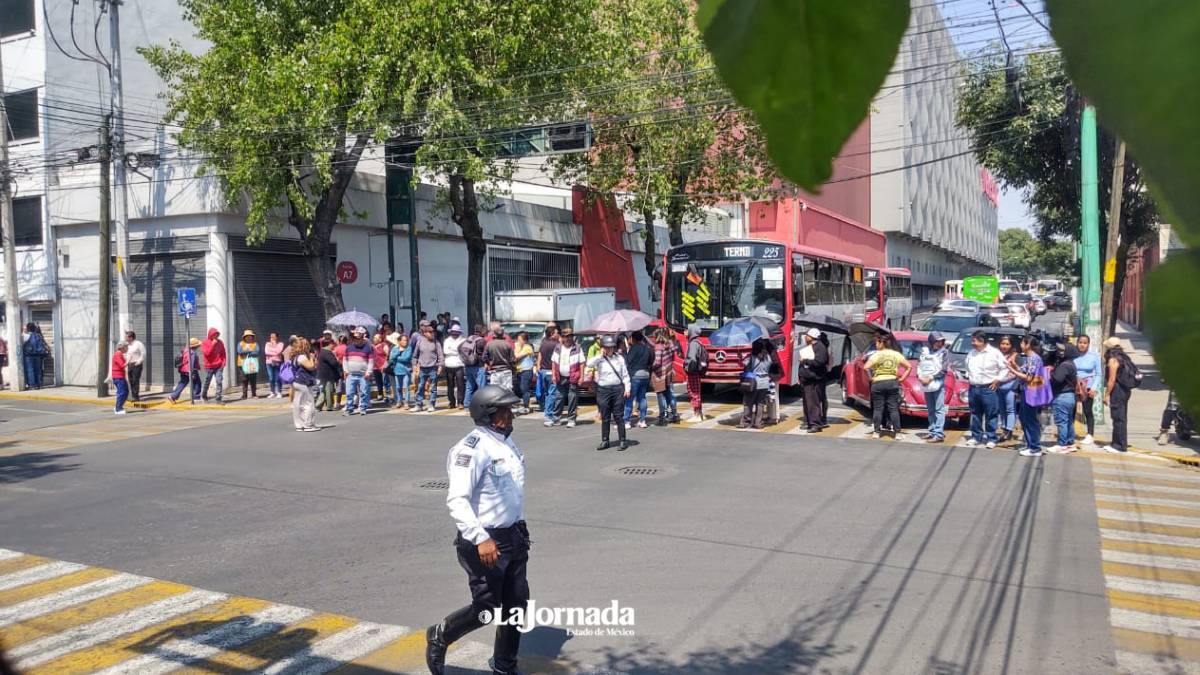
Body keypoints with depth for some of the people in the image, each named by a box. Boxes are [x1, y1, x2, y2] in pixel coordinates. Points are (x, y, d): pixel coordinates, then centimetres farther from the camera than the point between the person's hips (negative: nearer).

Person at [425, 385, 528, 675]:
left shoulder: (506, 441, 9)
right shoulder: (473, 447, -20)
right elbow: (457, 500, -28)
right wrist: (480, 539, -35)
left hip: (513, 536, 9)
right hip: (485, 541, -8)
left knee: (516, 605, 14)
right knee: (486, 611, 1)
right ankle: (440, 636, 28)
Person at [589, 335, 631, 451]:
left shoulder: (619, 358, 6)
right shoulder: (599, 359, 2)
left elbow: (625, 375, 7)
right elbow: (589, 364, -19)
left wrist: (627, 388, 0)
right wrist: (600, 355, -14)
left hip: (618, 389, 0)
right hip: (603, 389, 0)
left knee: (618, 416, 0)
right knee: (605, 417, 7)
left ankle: (623, 441, 5)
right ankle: (605, 441, 16)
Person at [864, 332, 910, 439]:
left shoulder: (877, 355, -7)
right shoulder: (896, 354, 5)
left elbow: (866, 367, -18)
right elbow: (909, 367, 6)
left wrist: (871, 378, -5)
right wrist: (902, 378, 7)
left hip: (878, 383, -3)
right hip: (893, 382, 3)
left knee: (878, 409, 4)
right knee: (893, 409, 6)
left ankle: (877, 432, 6)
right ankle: (897, 432, 5)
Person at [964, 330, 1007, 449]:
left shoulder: (994, 353, -7)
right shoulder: (971, 353, 11)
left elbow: (1005, 368, -4)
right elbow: (968, 367, 27)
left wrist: (998, 380, -8)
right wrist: (968, 376, 14)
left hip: (988, 389, -6)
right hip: (973, 388, 6)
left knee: (990, 415, -1)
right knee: (975, 414, 12)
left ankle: (991, 438, 6)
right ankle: (975, 436, 21)